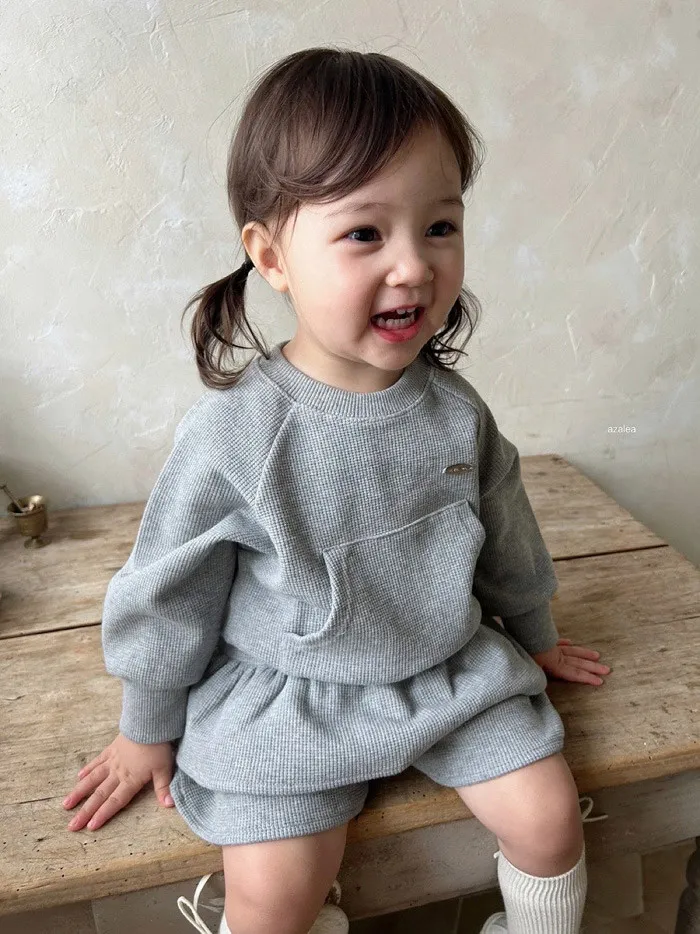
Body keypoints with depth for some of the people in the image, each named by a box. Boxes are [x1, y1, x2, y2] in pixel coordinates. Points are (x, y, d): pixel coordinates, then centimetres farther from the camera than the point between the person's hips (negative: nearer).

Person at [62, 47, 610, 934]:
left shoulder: (457, 411, -8)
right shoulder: (231, 434, -21)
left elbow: (505, 536, 10)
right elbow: (166, 597, -8)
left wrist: (534, 636, 23)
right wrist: (149, 731, 4)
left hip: (455, 669, 4)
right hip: (287, 696, -3)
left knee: (548, 817, -1)